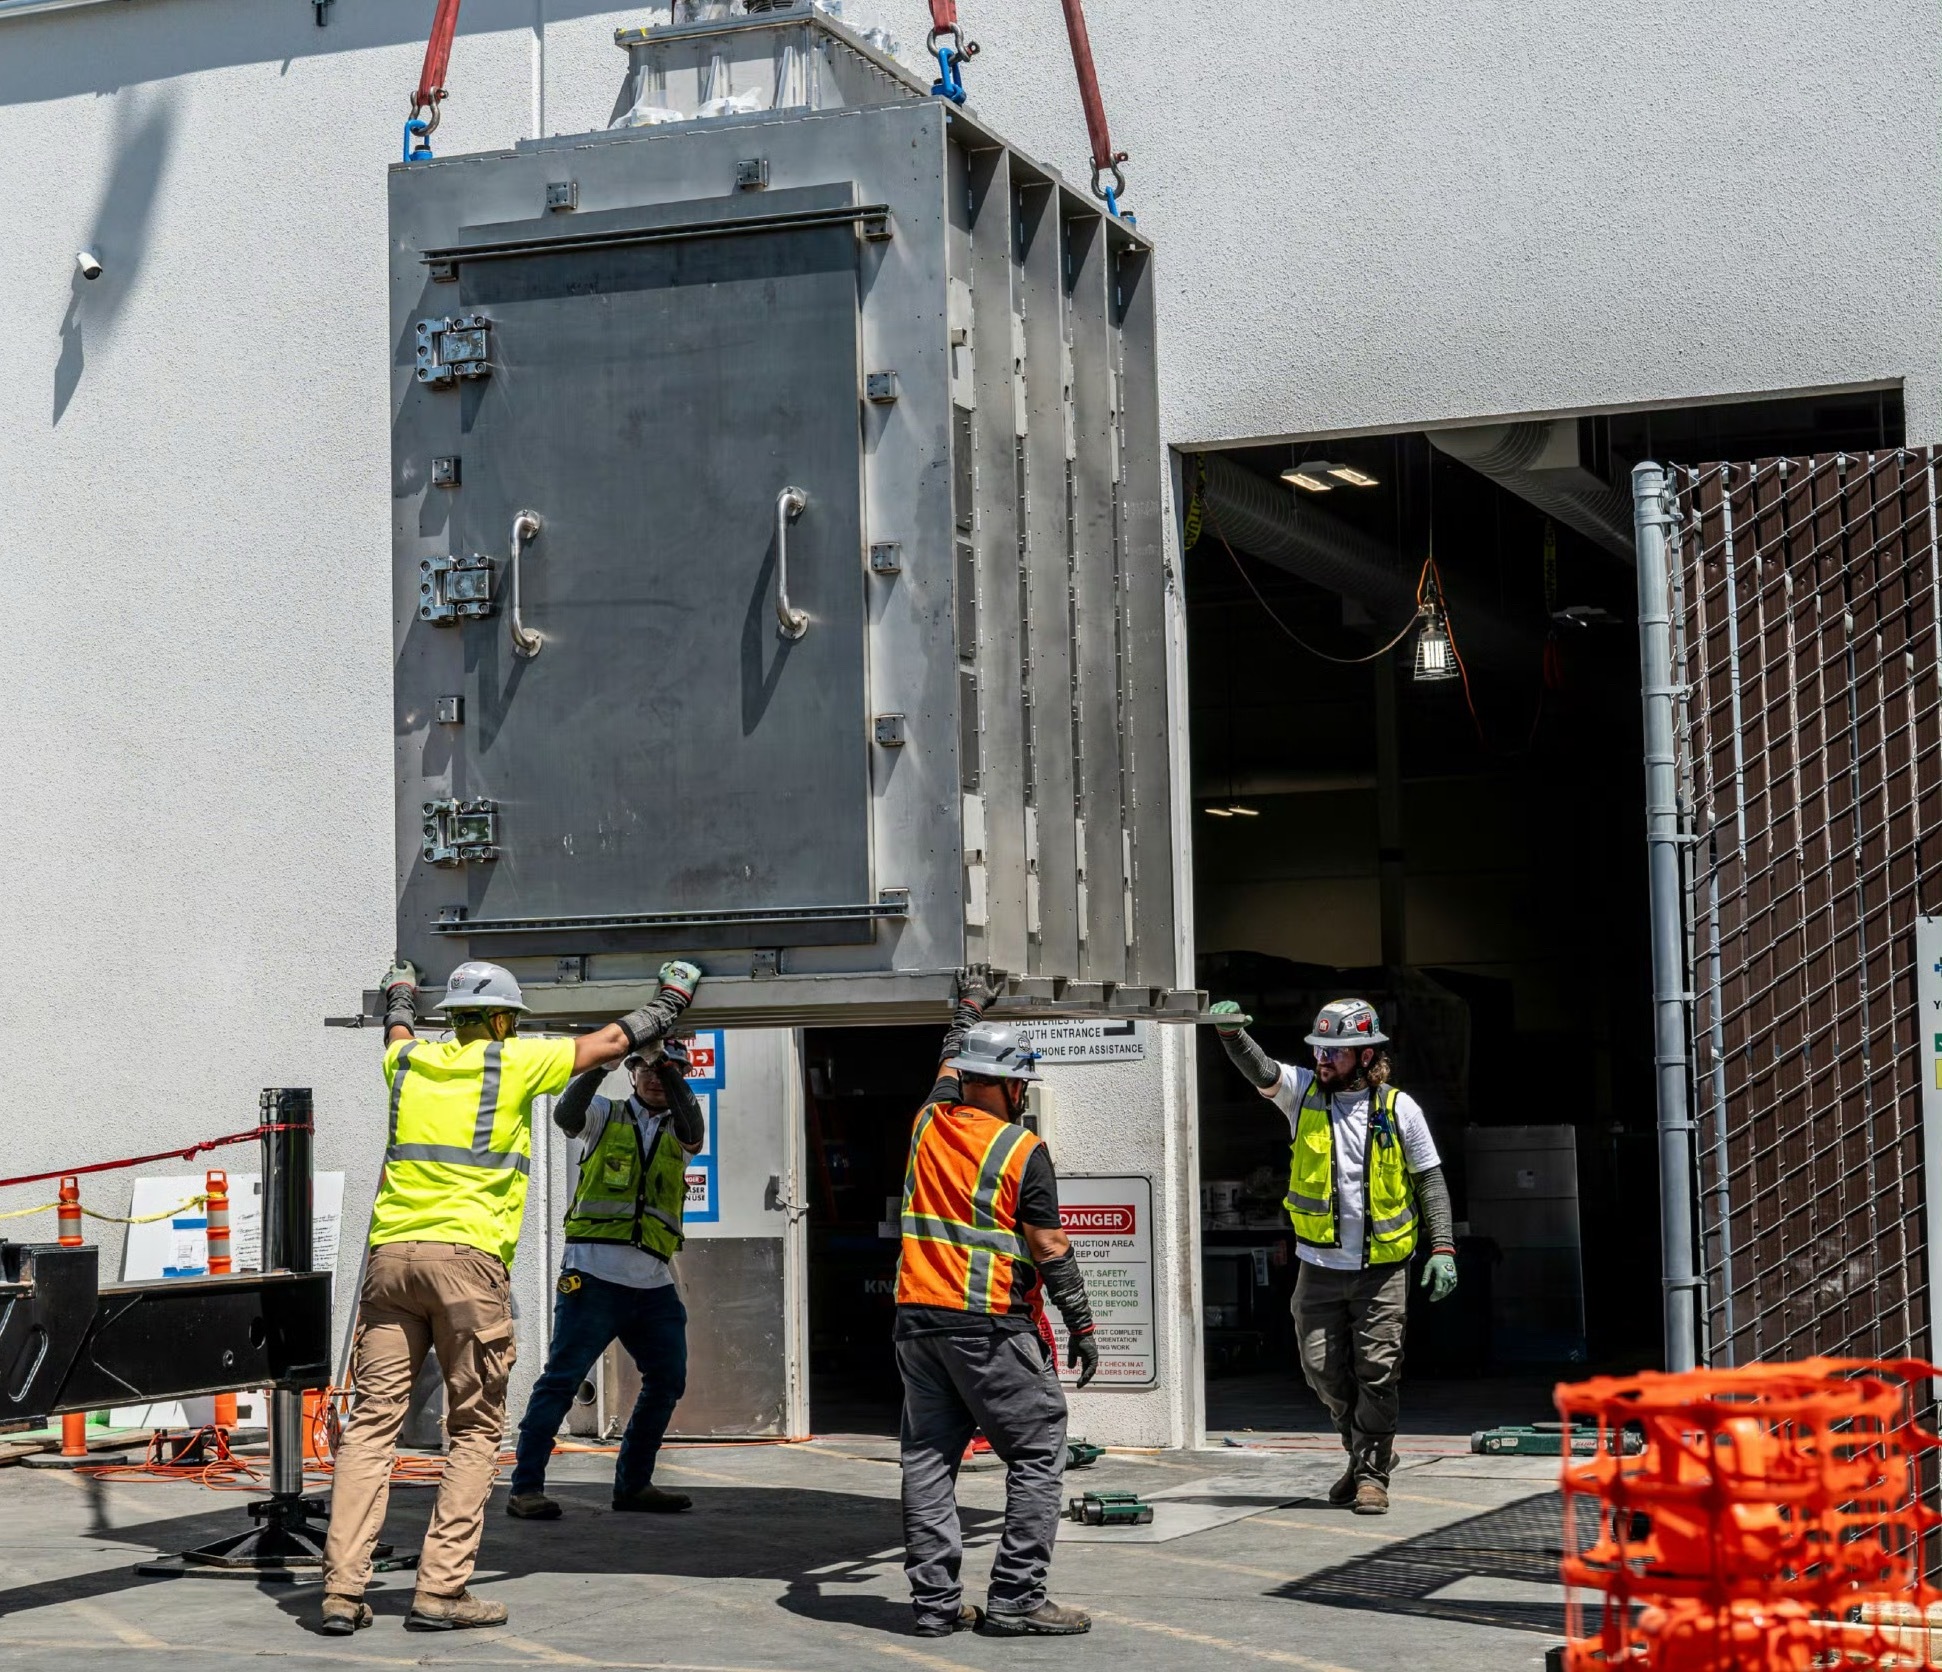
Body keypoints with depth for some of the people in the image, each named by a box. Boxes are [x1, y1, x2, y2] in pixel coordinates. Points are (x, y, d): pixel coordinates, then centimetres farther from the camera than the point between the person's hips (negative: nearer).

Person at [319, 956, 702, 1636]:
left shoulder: (410, 1061, 16)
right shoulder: (513, 1063, 5)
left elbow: (398, 1033, 42)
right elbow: (610, 1043, 16)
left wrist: (400, 994, 65)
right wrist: (672, 999, 33)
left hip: (392, 1251, 4)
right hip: (467, 1257, -4)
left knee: (372, 1422, 3)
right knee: (475, 1431, 5)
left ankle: (343, 1591, -3)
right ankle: (441, 1590, -1)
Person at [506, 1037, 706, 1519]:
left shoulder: (679, 1134, 15)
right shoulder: (606, 1117, 8)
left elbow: (694, 1128, -9)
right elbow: (567, 1114, -12)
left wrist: (673, 1075, -22)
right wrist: (600, 1064, -27)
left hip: (654, 1284, 5)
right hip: (595, 1275, -4)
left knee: (667, 1381, 9)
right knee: (563, 1377, -9)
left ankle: (633, 1484, 22)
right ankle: (526, 1488, -9)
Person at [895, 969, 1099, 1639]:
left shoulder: (930, 1125, 7)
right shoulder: (1022, 1151, -8)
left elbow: (950, 1065, 29)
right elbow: (1048, 1246, -9)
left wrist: (969, 1006, 44)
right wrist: (1082, 1323, -1)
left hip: (918, 1319, 6)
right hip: (993, 1328, -6)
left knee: (928, 1459, 8)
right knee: (1037, 1454, 1)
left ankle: (934, 1601, 8)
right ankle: (1016, 1598, -4)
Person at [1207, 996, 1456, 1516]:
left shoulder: (1399, 1109, -2)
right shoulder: (1304, 1092, 2)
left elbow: (1430, 1181, 3)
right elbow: (1260, 1070, -16)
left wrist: (1442, 1247, -5)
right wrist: (1232, 1032, -37)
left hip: (1382, 1267, -2)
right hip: (1319, 1266, 3)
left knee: (1377, 1372, -3)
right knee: (1322, 1369, 4)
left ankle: (1371, 1472, 9)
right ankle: (1367, 1448, 27)